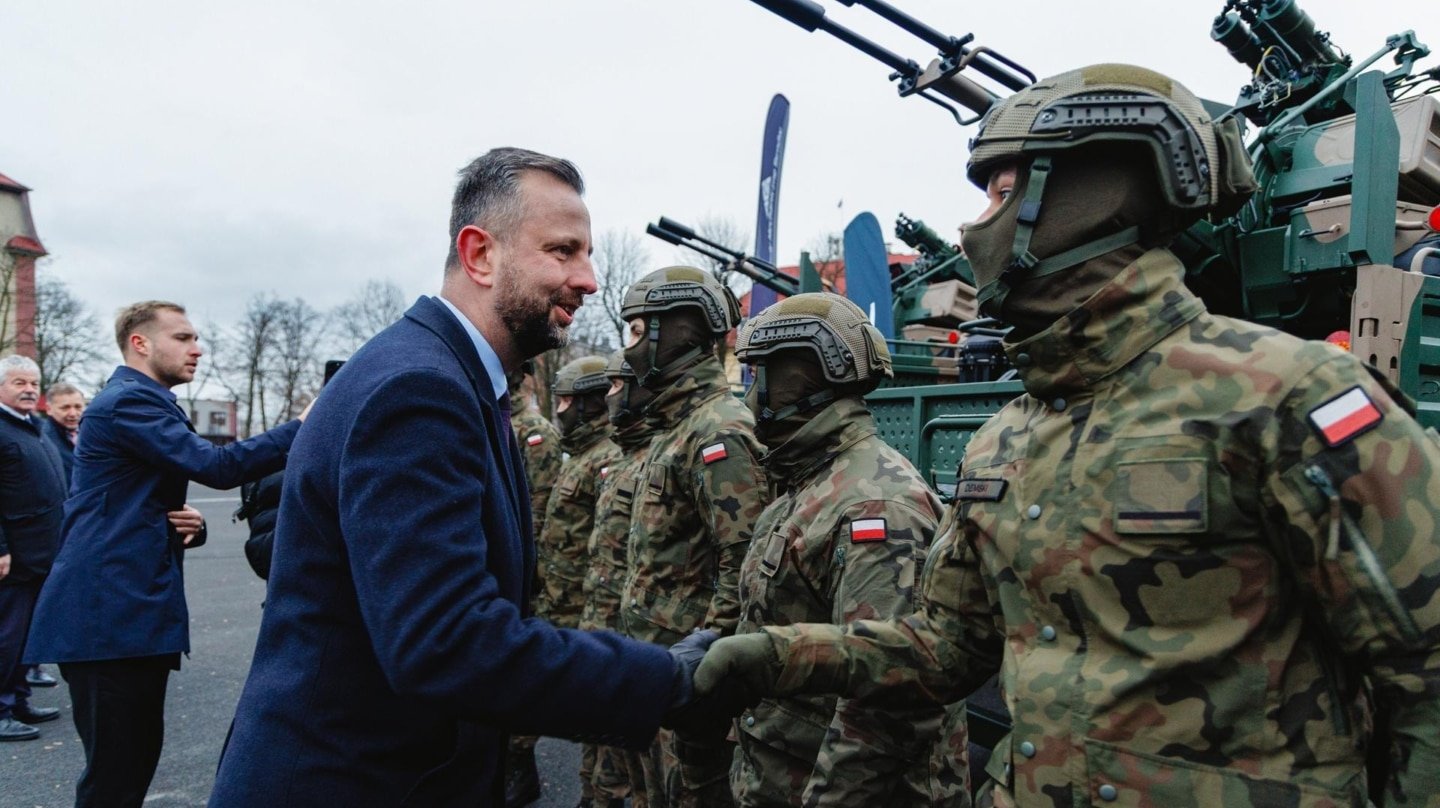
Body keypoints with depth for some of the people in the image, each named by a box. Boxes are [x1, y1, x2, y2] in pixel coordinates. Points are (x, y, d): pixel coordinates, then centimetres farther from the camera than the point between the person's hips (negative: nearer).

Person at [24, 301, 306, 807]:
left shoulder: (141, 402, 21)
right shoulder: (129, 401, -11)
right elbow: (216, 466, -22)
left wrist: (191, 525, 1)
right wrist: (304, 428, -19)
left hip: (133, 612, 10)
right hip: (110, 616, -10)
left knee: (137, 756, 15)